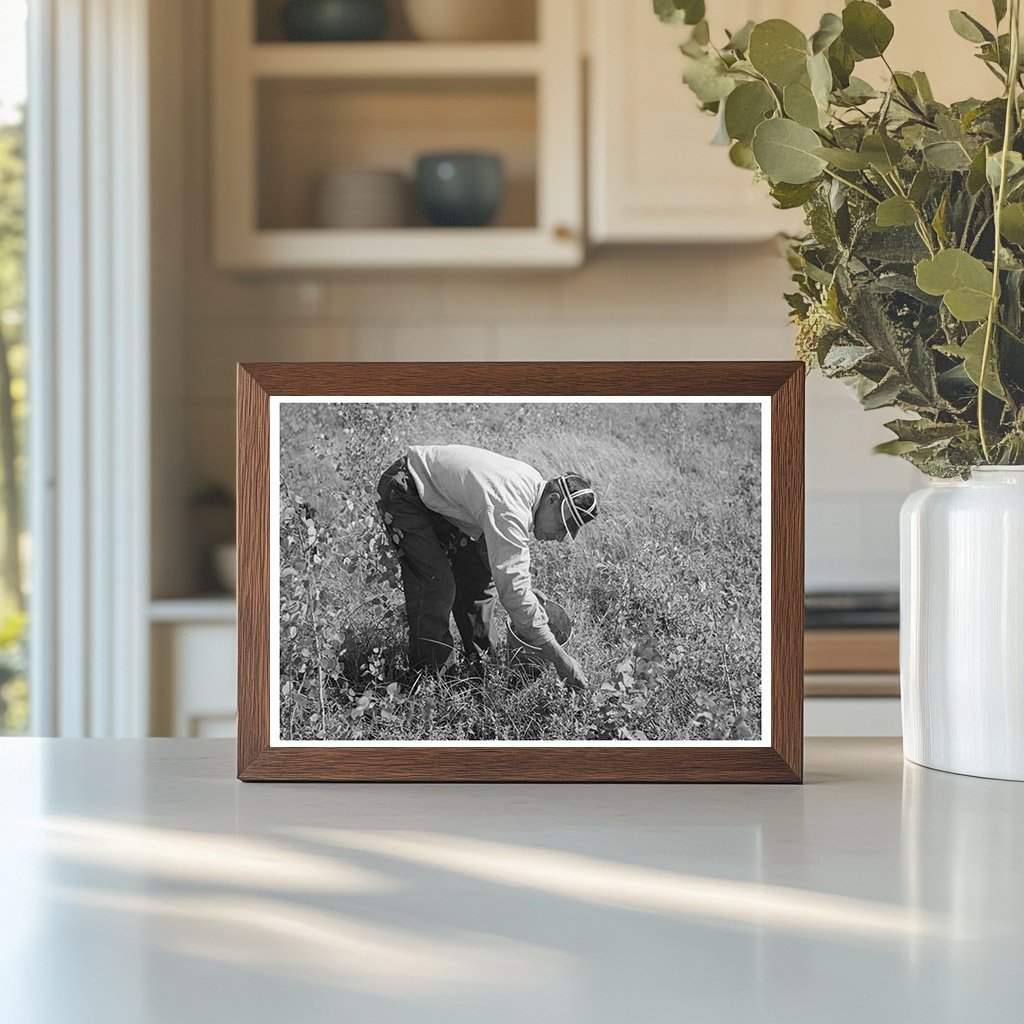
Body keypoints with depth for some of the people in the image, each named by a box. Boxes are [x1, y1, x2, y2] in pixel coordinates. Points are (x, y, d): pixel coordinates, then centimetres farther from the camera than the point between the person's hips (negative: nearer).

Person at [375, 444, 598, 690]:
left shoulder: (533, 483, -4)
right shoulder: (509, 508, -34)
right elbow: (513, 588, -36)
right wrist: (558, 657, -35)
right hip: (403, 492, -10)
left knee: (480, 576, 8)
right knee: (436, 585, -17)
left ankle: (481, 661, 19)